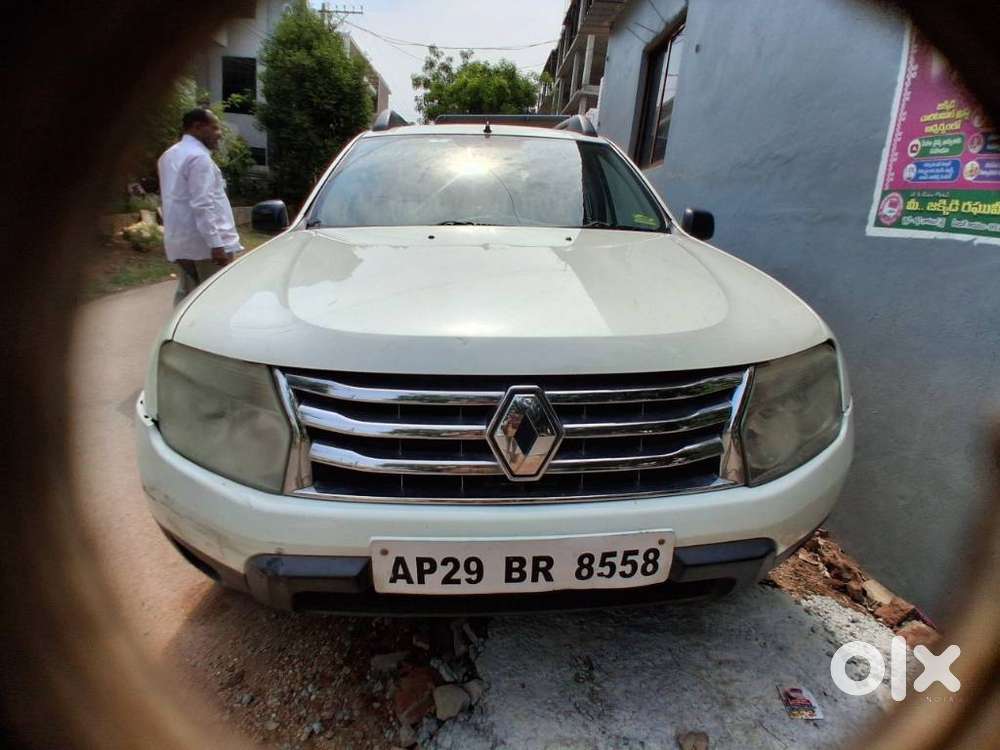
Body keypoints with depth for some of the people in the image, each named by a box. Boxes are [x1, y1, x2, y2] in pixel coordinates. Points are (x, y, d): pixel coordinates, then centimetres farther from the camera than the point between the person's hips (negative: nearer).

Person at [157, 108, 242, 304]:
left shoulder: (169, 155, 19)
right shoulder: (198, 157, -13)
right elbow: (203, 205, -21)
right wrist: (216, 243, -24)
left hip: (179, 242, 10)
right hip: (204, 243, -10)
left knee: (186, 295, 12)